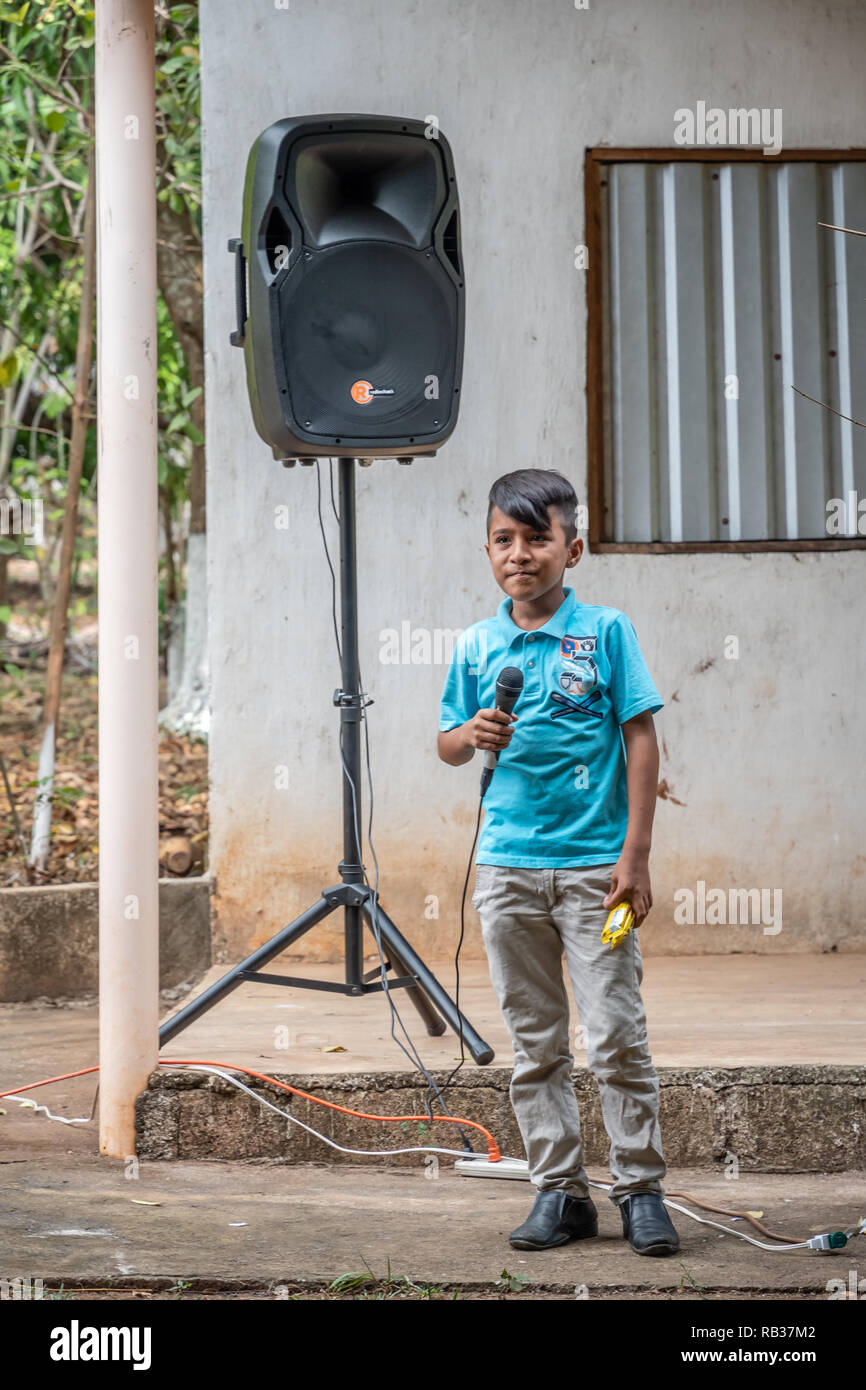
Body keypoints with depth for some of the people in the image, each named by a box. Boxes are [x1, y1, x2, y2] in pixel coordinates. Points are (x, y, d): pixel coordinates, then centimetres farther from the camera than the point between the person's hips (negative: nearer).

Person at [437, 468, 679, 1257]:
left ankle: (641, 1190, 6)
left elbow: (641, 741, -2)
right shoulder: (478, 646, 8)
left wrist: (635, 853, -8)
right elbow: (447, 746, 16)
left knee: (618, 1038, -3)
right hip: (508, 867, 3)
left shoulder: (605, 631, -1)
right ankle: (559, 1191, 14)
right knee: (535, 1046, 7)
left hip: (594, 863, -3)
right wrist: (474, 735, -9)